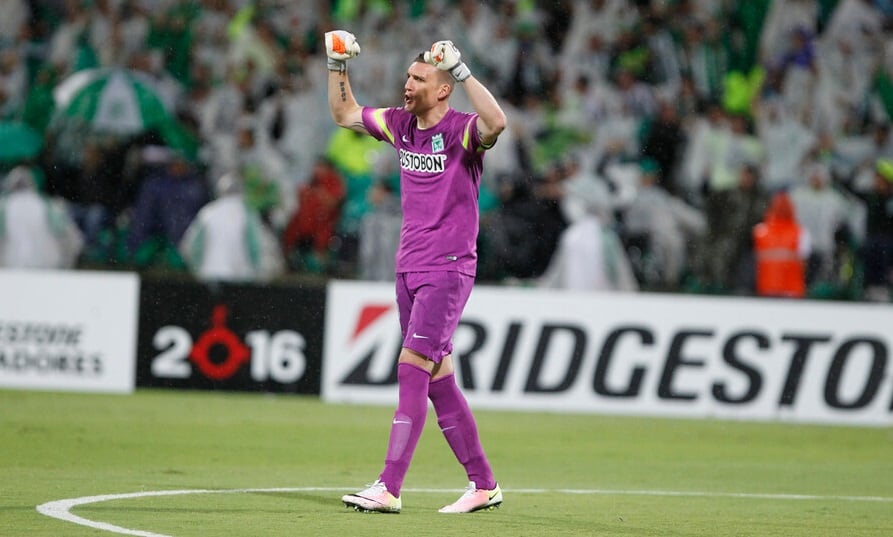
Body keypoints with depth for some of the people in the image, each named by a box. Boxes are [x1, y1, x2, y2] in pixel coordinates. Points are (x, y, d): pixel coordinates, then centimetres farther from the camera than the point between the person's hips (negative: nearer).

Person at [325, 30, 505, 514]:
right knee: (438, 382, 9)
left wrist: (463, 73, -34)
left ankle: (388, 488, -17)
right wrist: (338, 67, 10)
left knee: (411, 371, -15)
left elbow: (496, 123, -35)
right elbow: (344, 114, 23)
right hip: (409, 269, 8)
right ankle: (483, 485, 17)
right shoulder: (400, 125, 9)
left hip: (448, 270, -8)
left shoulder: (462, 131, -12)